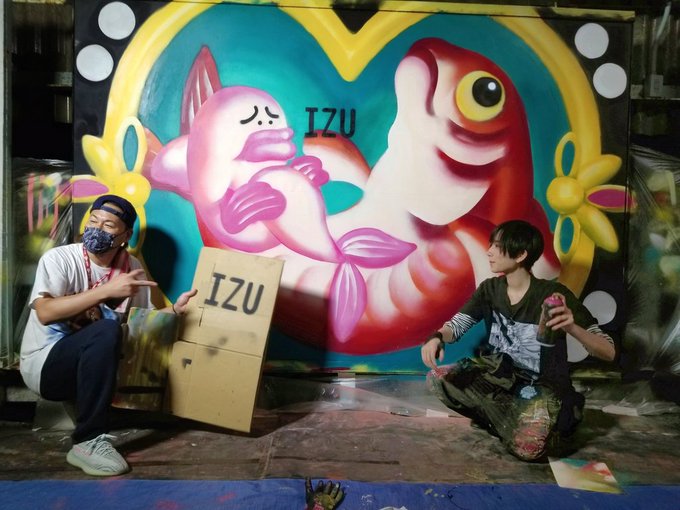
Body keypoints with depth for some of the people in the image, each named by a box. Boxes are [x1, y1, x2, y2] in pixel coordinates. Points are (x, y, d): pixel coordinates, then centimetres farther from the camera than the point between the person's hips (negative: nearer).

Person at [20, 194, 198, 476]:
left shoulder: (132, 267, 1)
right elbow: (45, 312, -28)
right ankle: (89, 441, -29)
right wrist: (106, 291, -34)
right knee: (107, 330, -35)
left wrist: (175, 309, -16)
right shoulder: (58, 258, -12)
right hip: (45, 364, -5)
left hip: (93, 365, 5)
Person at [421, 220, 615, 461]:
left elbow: (609, 352, -18)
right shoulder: (489, 289, -4)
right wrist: (436, 338, -27)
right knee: (438, 378, -18)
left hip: (541, 385, -4)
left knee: (527, 447, -32)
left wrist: (572, 327, -40)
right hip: (500, 373, 5)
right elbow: (457, 325, -3)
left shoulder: (554, 295, -18)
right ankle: (511, 421, 0)